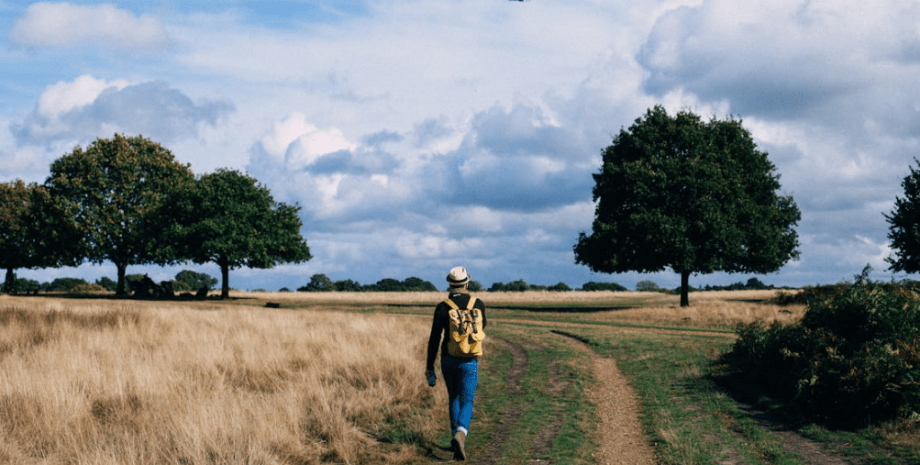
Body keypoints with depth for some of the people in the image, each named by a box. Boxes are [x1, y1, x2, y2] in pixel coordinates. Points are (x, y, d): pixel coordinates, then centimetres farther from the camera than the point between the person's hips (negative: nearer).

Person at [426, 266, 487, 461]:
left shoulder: (442, 308, -7)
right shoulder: (478, 304, -5)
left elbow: (434, 340, -7)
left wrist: (430, 368, -1)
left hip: (448, 359, 1)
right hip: (469, 361, -1)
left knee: (454, 398, 21)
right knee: (466, 403, 0)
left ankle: (456, 437, 26)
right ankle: (460, 434, -27)